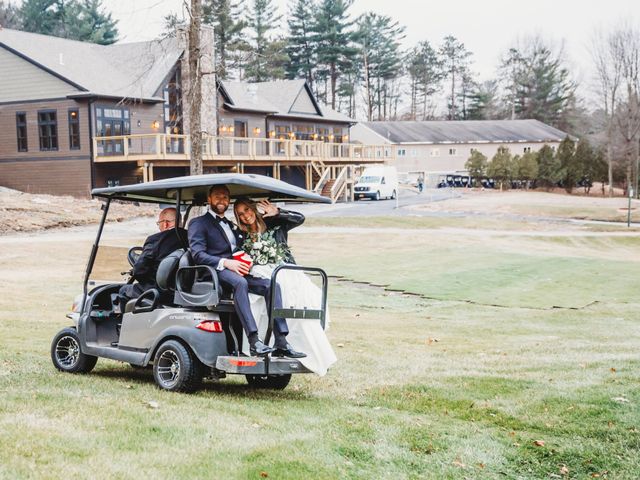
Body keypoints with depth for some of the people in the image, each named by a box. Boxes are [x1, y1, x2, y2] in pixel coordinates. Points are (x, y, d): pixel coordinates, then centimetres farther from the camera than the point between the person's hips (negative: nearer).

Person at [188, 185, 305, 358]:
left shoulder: (232, 226, 32)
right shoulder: (198, 223, 9)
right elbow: (198, 254, -6)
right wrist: (225, 263, -19)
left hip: (237, 271, 6)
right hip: (214, 272, -6)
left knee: (272, 285, -19)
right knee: (240, 283, -38)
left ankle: (281, 343, -26)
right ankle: (254, 342, -46)